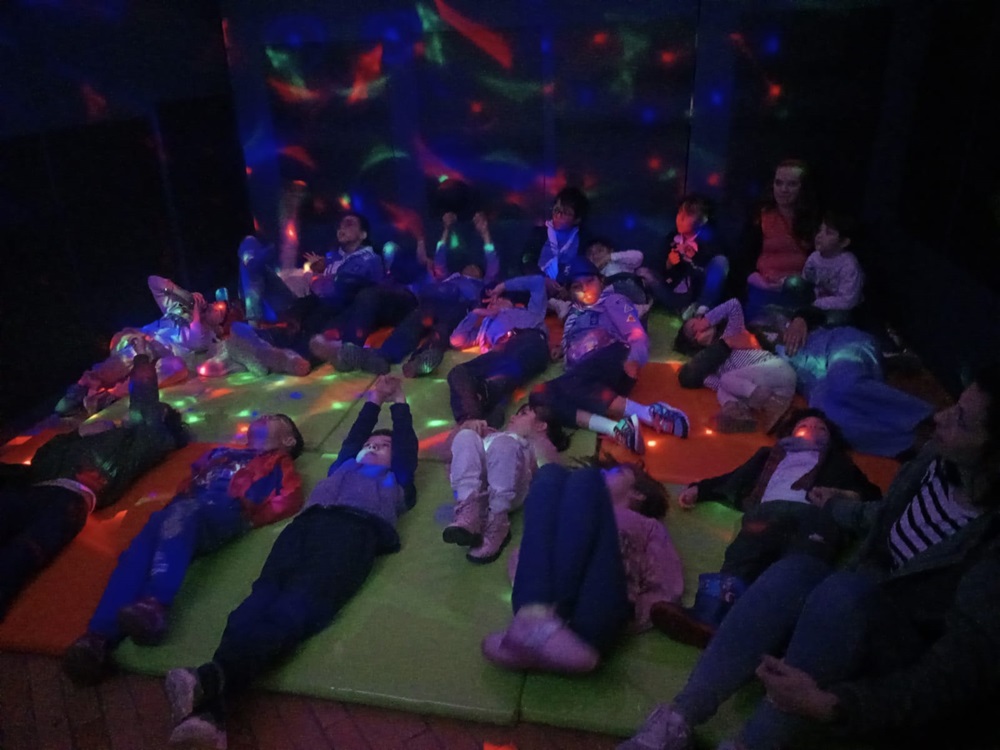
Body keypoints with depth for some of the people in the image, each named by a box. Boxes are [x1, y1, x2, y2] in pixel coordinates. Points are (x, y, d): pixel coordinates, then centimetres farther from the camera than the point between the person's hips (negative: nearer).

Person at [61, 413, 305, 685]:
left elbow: (289, 499, 8)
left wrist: (249, 518, -4)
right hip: (185, 508, 4)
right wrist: (178, 496, 12)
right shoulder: (220, 453, 44)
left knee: (182, 516, -38)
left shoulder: (278, 463, 27)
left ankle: (155, 606, -57)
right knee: (140, 549, -28)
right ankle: (99, 636, -48)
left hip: (226, 511, -4)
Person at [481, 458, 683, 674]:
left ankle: (540, 624, -35)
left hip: (596, 605, -2)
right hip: (537, 600, 3)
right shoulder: (572, 512, 42)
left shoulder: (649, 526, 35)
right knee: (552, 475, -10)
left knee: (584, 481, -16)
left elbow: (665, 591, 18)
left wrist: (629, 615, -2)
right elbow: (518, 559, 28)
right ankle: (534, 614, -32)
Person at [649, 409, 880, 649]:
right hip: (770, 508, 1)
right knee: (743, 555, -34)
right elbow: (736, 478, 32)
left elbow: (870, 493, 28)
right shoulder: (771, 455, 44)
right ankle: (711, 615, -59)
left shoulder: (838, 462, 41)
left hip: (818, 512, 0)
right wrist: (699, 488, 16)